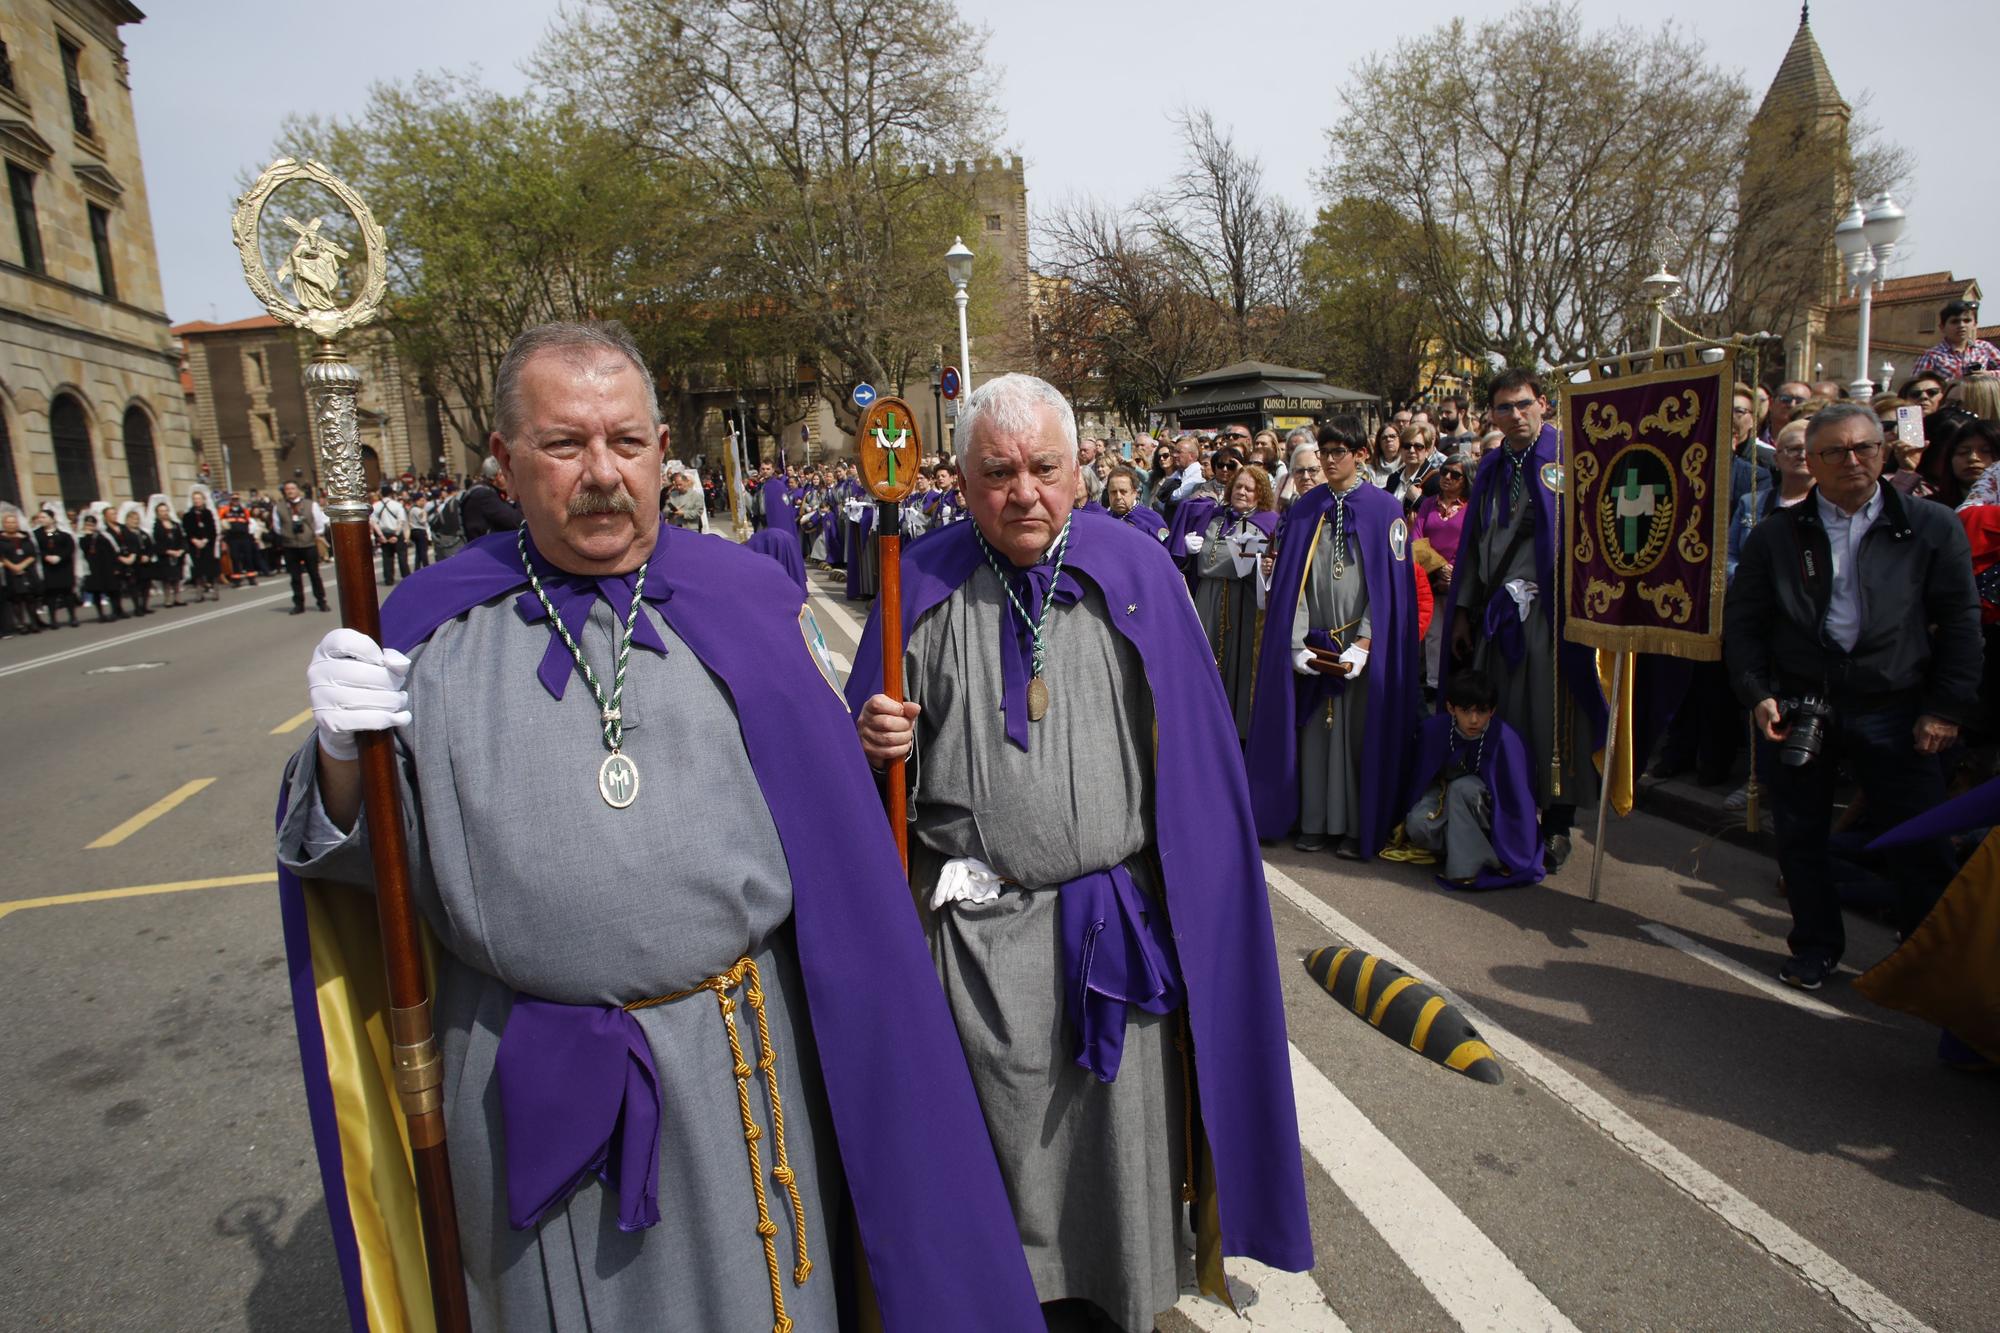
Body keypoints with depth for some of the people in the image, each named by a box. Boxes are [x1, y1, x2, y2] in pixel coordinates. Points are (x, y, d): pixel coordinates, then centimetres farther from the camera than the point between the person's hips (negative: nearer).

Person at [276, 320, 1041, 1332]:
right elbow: (350, 854, 2)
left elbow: (835, 823, 1)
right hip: (530, 1078, 1)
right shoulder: (430, 630, -1)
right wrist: (343, 751, -16)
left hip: (740, 1057, 0)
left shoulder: (747, 600, -3)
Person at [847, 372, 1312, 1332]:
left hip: (1117, 918, 0)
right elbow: (872, 733, 7)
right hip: (978, 923, 0)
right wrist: (874, 739, -17)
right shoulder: (925, 587, -1)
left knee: (1120, 1129, 13)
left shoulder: (1135, 572, -2)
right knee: (1004, 1139, 14)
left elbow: (1192, 747, 0)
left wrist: (1190, 892, -2)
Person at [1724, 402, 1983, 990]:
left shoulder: (1932, 527, 3)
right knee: (1800, 837, 9)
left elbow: (1961, 625, 2)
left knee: (1921, 845, 4)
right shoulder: (1776, 534, 3)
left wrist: (1946, 708, -3)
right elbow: (1741, 622, 4)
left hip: (1895, 710, -1)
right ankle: (1816, 947, 27)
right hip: (1802, 707, 1)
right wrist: (1757, 694, -6)